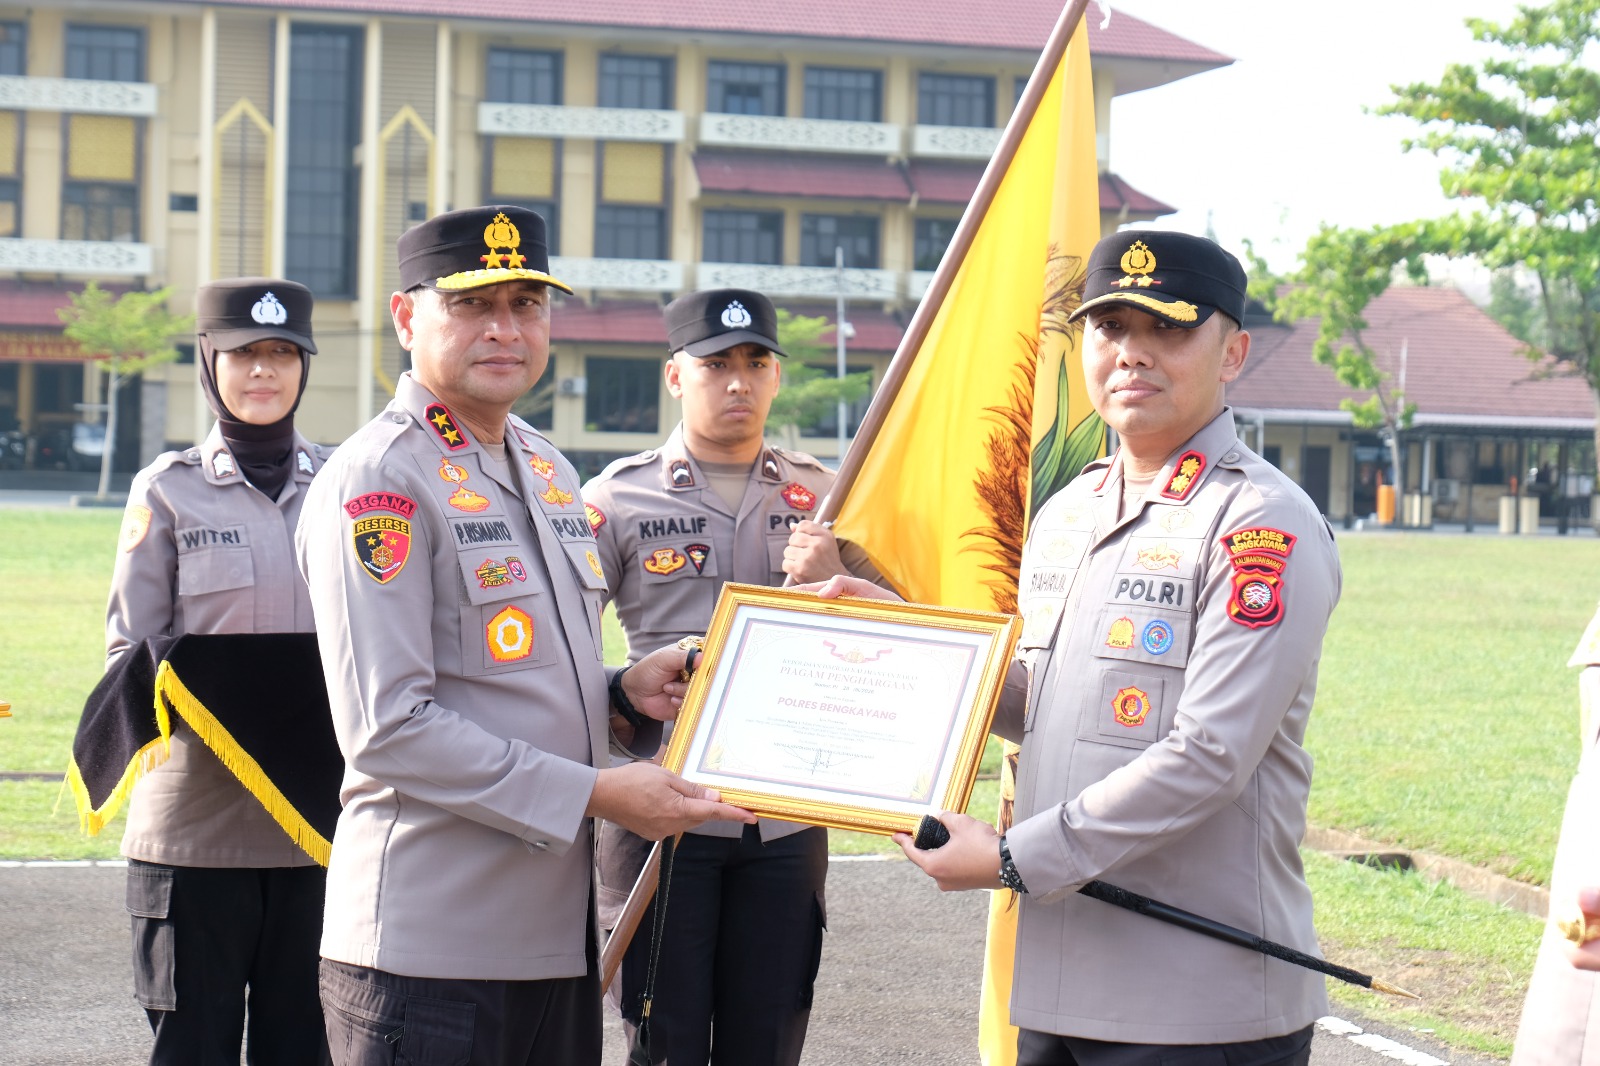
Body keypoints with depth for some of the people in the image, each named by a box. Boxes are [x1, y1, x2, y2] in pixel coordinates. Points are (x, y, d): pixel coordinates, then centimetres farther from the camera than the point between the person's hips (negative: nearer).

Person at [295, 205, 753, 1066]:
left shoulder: (550, 471, 16)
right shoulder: (376, 483, -11)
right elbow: (388, 729, -19)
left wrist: (621, 697, 4)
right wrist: (595, 792, -17)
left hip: (558, 934, 8)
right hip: (430, 951, -8)